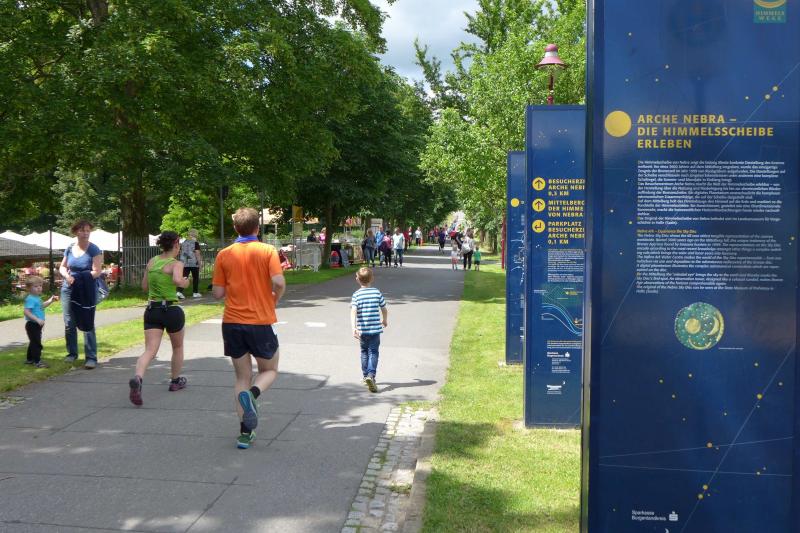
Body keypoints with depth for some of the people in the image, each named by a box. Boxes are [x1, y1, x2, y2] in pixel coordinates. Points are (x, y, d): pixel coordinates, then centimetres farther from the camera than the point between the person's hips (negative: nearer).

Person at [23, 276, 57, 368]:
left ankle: (29, 359, 32)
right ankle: (37, 361, -2)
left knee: (33, 342, 20)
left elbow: (41, 306, 29)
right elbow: (26, 311, -29)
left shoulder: (37, 298, 10)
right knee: (36, 343, -7)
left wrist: (50, 300, 17)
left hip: (37, 325, 10)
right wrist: (37, 319, -32)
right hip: (33, 325, -10)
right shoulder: (30, 299, -21)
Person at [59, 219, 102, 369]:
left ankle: (91, 357, -1)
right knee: (69, 324, 8)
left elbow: (97, 272, -13)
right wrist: (66, 275, -7)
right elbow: (62, 267, 15)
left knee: (87, 325, -3)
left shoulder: (94, 250, -7)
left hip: (86, 292, -4)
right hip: (68, 289, 4)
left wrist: (78, 277, -18)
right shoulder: (70, 248, 7)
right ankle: (72, 353, 24)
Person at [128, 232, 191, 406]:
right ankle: (176, 381, 35)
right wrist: (185, 283, -10)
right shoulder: (176, 264, -10)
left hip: (151, 310, 4)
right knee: (178, 347, 21)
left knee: (150, 350, -5)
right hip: (171, 310, -4)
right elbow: (177, 280, -30)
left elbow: (144, 286, 16)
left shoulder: (151, 262, 8)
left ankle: (137, 378, -31)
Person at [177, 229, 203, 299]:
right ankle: (195, 293, 14)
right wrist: (200, 263, -8)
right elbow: (197, 254, -11)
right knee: (195, 278, 9)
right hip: (194, 263, -4)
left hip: (184, 263, 4)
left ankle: (179, 292, -15)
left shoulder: (183, 243, 10)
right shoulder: (195, 243, -7)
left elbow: (181, 253, 15)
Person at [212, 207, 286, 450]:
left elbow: (218, 293, 1)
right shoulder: (267, 251, -5)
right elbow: (279, 282, -18)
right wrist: (275, 299, 2)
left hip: (232, 323, 3)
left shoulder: (224, 255, 3)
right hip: (261, 322, -3)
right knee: (269, 370, 17)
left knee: (242, 377, 14)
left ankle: (246, 432, 7)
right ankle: (252, 394, -16)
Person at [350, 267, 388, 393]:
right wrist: (385, 321, 27)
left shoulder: (356, 295, -4)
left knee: (364, 352, 19)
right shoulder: (377, 292, -1)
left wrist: (354, 328, -25)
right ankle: (371, 375, -18)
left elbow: (353, 311, -18)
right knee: (373, 353, 0)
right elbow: (384, 309, 7)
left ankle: (365, 375, 29)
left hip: (362, 329, 1)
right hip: (375, 328, -1)